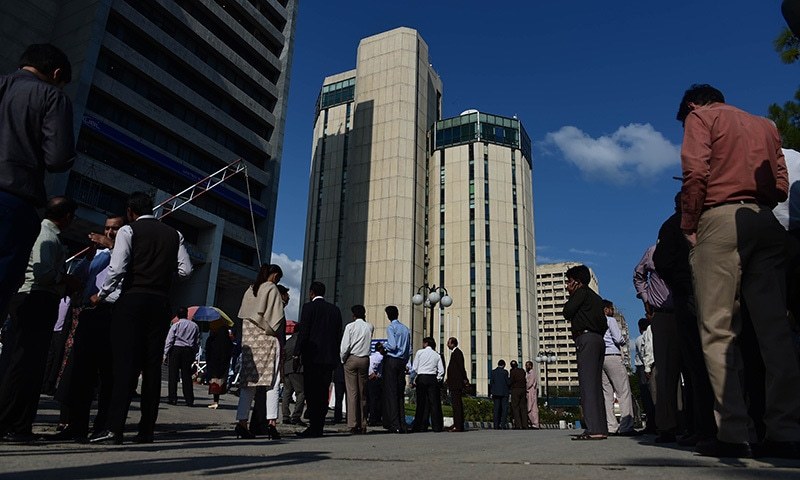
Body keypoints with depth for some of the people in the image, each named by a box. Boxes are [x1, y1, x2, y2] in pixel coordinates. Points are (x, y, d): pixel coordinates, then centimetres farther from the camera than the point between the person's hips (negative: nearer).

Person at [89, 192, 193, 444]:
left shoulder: (128, 230, -1)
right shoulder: (174, 234, 12)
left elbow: (117, 269, -11)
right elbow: (185, 269, 4)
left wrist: (100, 295, 2)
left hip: (132, 300, -3)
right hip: (161, 303, 4)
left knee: (124, 364, -4)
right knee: (152, 366, 5)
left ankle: (115, 429, -8)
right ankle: (146, 431, 8)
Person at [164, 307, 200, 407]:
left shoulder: (176, 325, -1)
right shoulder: (194, 326, 8)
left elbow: (169, 340, -3)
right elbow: (197, 342, 10)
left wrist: (165, 354, 1)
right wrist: (194, 355, 16)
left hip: (176, 350, -3)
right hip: (189, 351, 3)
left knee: (173, 375, 5)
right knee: (187, 376, 6)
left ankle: (172, 398, 3)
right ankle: (189, 400, 5)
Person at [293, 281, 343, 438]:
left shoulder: (309, 307, -2)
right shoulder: (335, 309, 13)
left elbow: (303, 332, -9)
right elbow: (339, 334, 12)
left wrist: (297, 353, -4)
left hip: (312, 356, -5)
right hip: (330, 357, 5)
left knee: (311, 392, -3)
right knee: (323, 392, 8)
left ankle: (314, 427, -6)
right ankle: (319, 427, 9)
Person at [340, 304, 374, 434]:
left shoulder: (350, 326, -3)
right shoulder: (370, 327, 6)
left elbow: (344, 346, -9)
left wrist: (343, 359, 6)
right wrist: (364, 320, 21)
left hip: (351, 359, -3)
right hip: (365, 360, 3)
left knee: (352, 392, -4)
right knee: (363, 393, 8)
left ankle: (353, 425, -8)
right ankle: (363, 425, 8)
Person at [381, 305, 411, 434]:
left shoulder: (391, 327, -6)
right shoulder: (406, 329, 13)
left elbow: (392, 346, -18)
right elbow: (409, 351, 12)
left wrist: (384, 345, 1)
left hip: (391, 360, -6)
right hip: (402, 361, 6)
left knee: (391, 392, -3)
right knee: (400, 393, 9)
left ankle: (394, 425, -6)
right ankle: (402, 424, 9)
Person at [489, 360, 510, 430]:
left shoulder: (493, 372, 4)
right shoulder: (505, 372, -8)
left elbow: (491, 383, 5)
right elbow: (508, 383, -7)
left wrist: (492, 393, 12)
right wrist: (510, 379, 14)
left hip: (496, 393, 4)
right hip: (504, 393, -4)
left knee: (496, 409, 7)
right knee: (504, 408, 3)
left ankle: (496, 425, 5)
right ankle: (503, 424, -5)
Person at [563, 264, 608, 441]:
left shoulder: (582, 292, -1)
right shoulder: (596, 297, 25)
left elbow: (567, 313, -5)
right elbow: (603, 324, 22)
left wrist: (571, 295, 6)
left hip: (586, 339, -10)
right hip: (598, 339, 10)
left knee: (587, 383, -13)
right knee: (596, 384, 8)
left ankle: (594, 429, -18)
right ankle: (601, 428, 7)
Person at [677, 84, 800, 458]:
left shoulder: (701, 117, 10)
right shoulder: (765, 125, 27)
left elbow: (695, 173, -7)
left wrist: (688, 226, -2)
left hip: (721, 219, -6)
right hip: (767, 223, 6)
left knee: (718, 329, -8)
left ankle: (733, 434, -12)